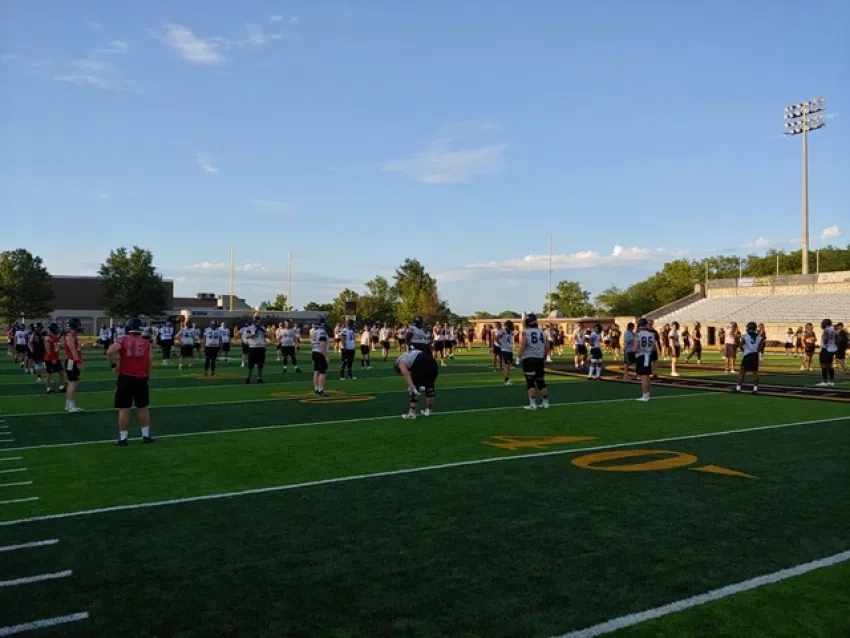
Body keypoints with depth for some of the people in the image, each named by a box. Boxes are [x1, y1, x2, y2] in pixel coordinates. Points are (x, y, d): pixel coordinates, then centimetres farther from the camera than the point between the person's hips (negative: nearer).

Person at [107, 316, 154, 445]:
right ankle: (146, 436, 21)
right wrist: (148, 376, 19)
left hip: (125, 378, -2)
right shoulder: (146, 343, 2)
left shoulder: (122, 340, -5)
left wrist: (114, 365, -6)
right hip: (141, 379, 2)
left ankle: (123, 438, 8)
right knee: (143, 408, 14)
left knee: (124, 409, 4)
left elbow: (110, 352, -21)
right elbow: (149, 363, 5)